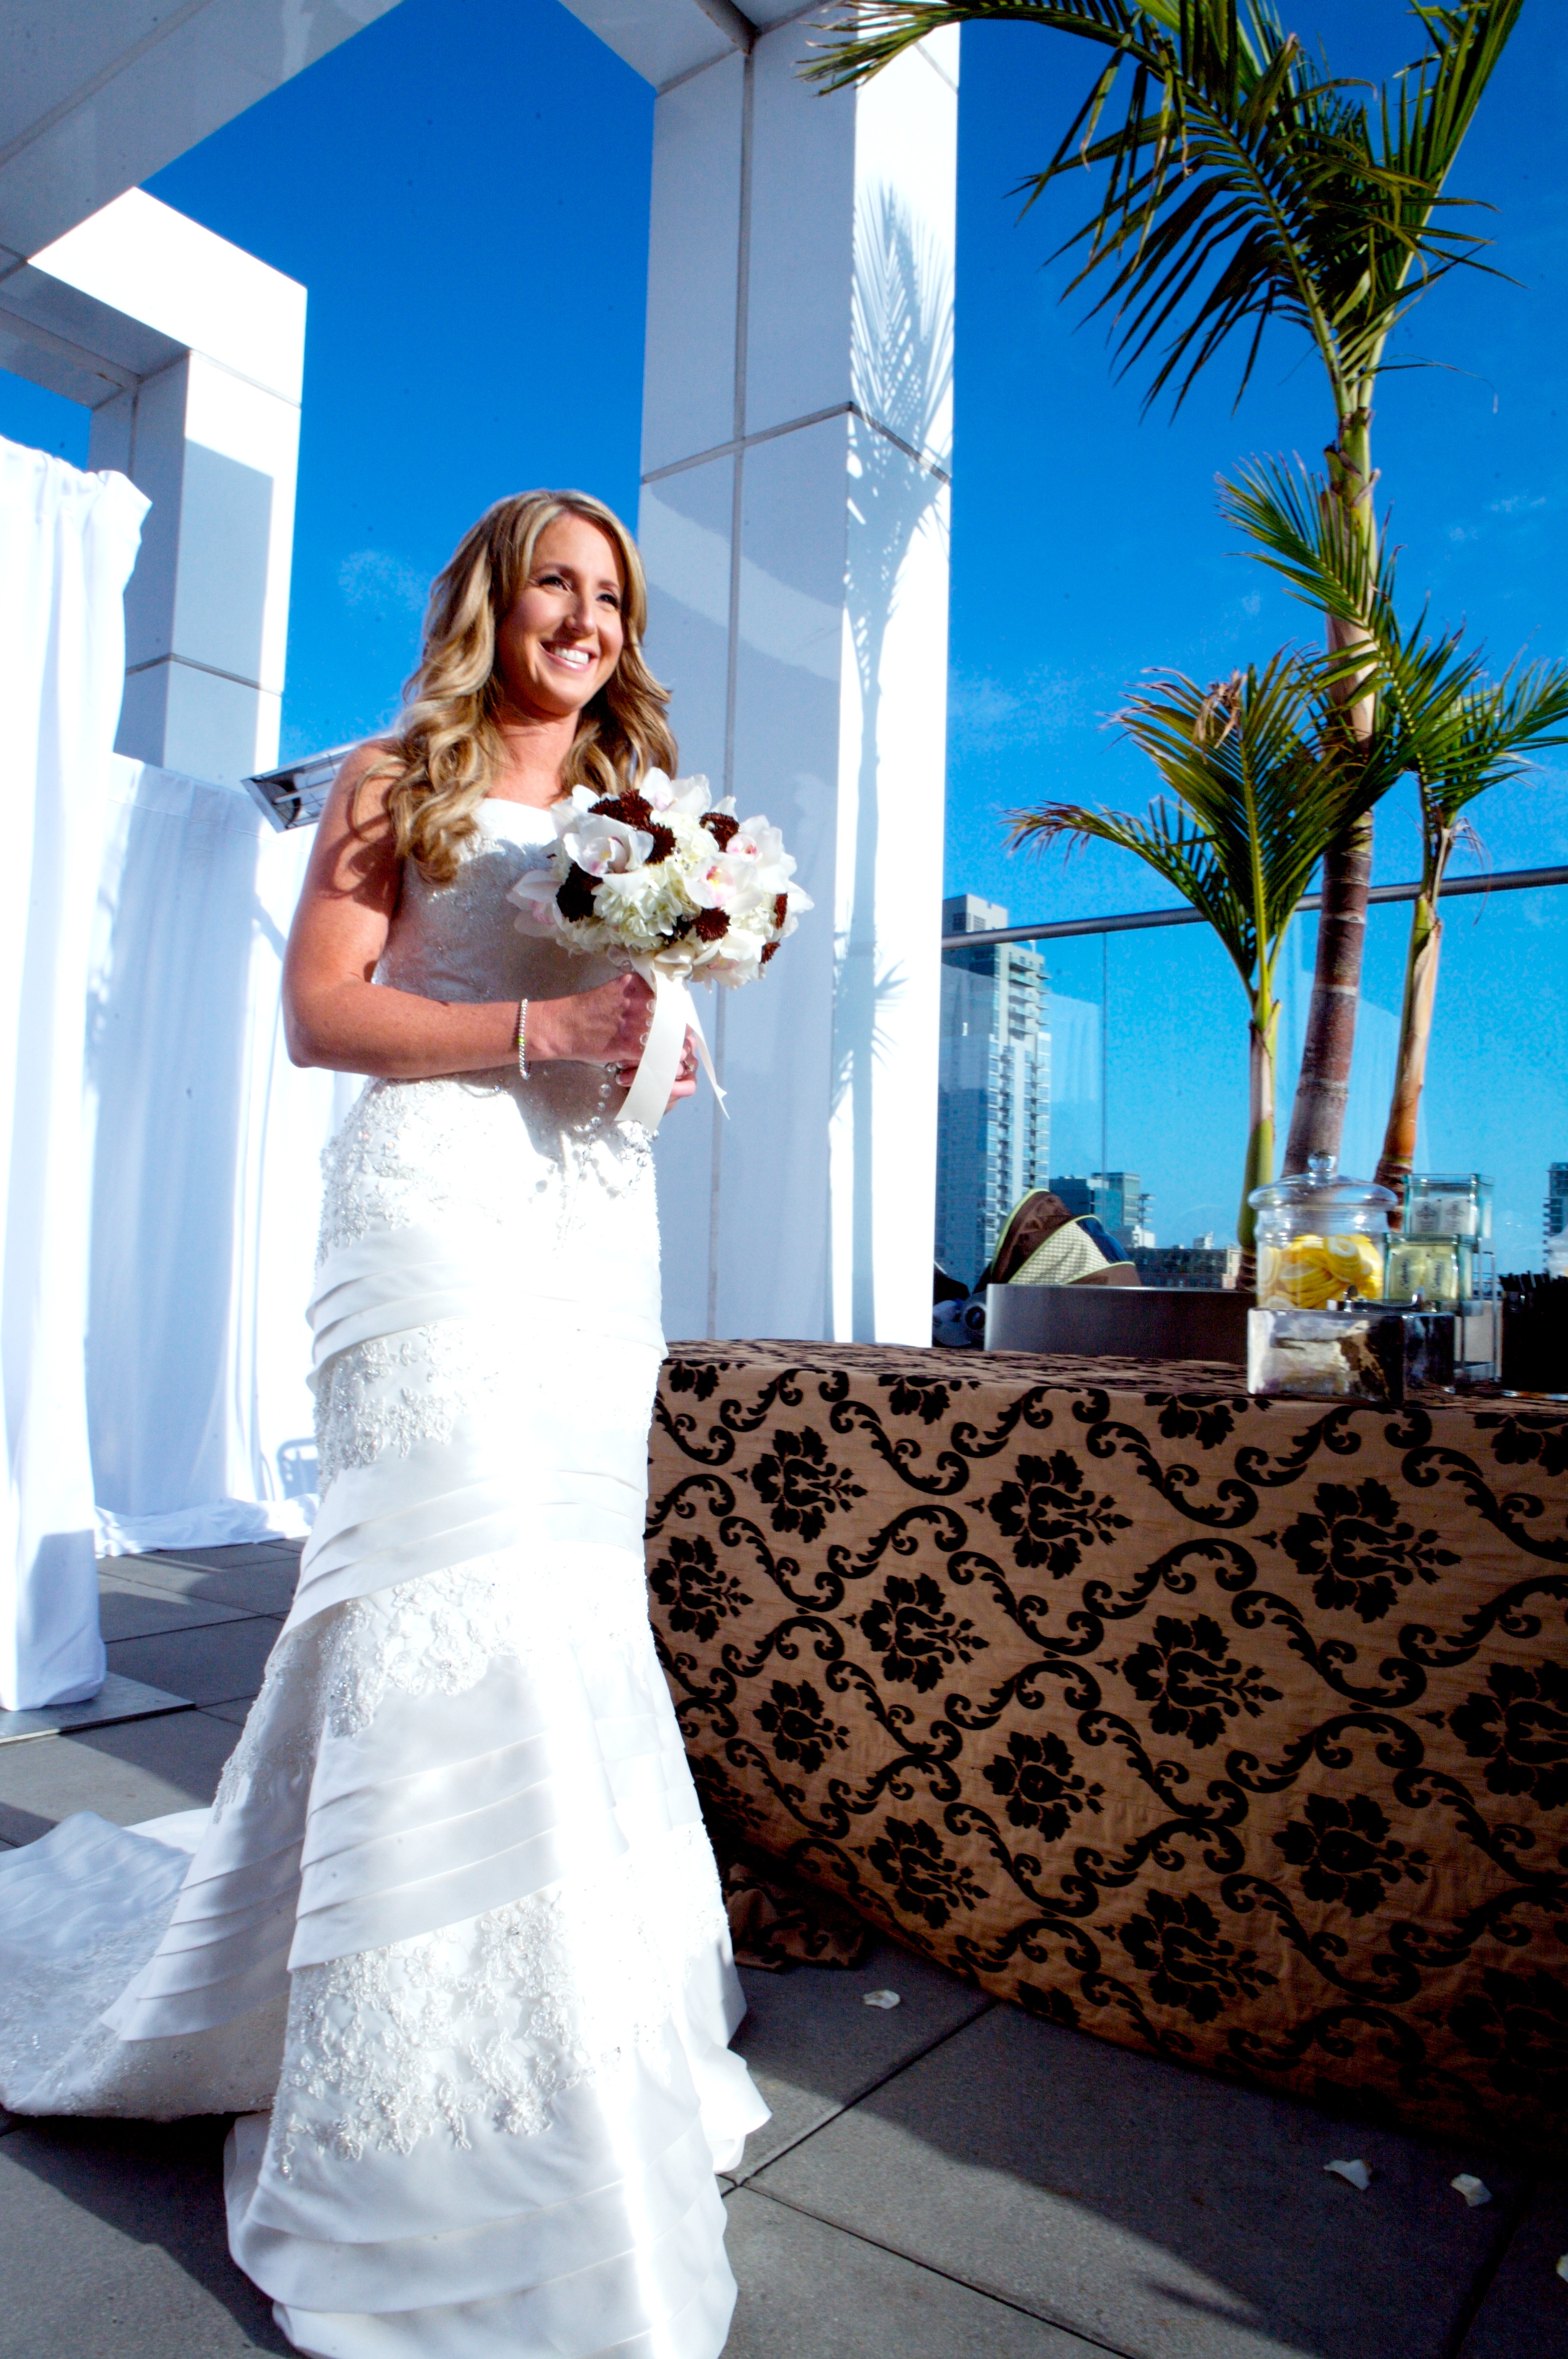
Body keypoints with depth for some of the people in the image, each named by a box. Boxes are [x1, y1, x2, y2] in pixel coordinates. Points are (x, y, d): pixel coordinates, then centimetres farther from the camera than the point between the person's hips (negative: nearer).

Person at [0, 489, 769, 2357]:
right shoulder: (399, 785, 7)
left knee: (571, 1603, 5)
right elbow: (321, 1011, -3)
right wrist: (544, 1027, -13)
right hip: (441, 1206, -6)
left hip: (597, 1223, 7)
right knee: (465, 1588, -13)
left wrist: (662, 1040, 2)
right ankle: (477, 2169, -1)